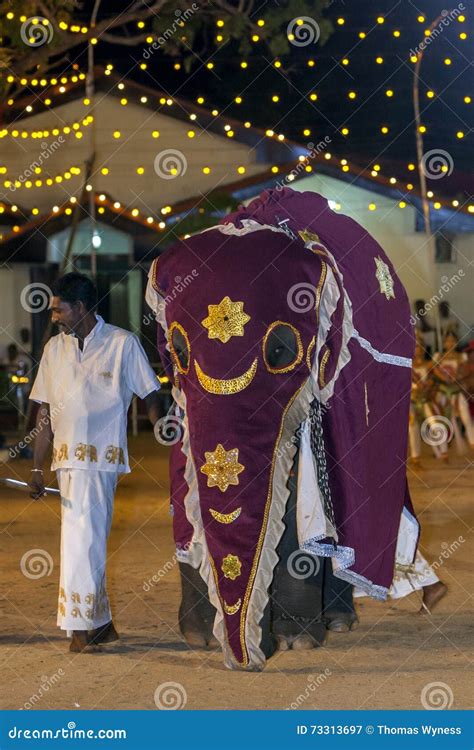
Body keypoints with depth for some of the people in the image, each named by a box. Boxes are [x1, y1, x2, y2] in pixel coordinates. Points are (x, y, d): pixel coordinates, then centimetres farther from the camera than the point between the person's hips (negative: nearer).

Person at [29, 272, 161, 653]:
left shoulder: (123, 343, -1)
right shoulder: (55, 347, 13)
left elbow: (150, 396, 3)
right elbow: (45, 411, 14)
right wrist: (37, 467, 12)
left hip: (102, 456, -5)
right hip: (66, 458, 5)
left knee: (82, 537, -14)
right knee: (89, 540, 10)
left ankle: (80, 627, -10)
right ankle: (102, 623, 19)